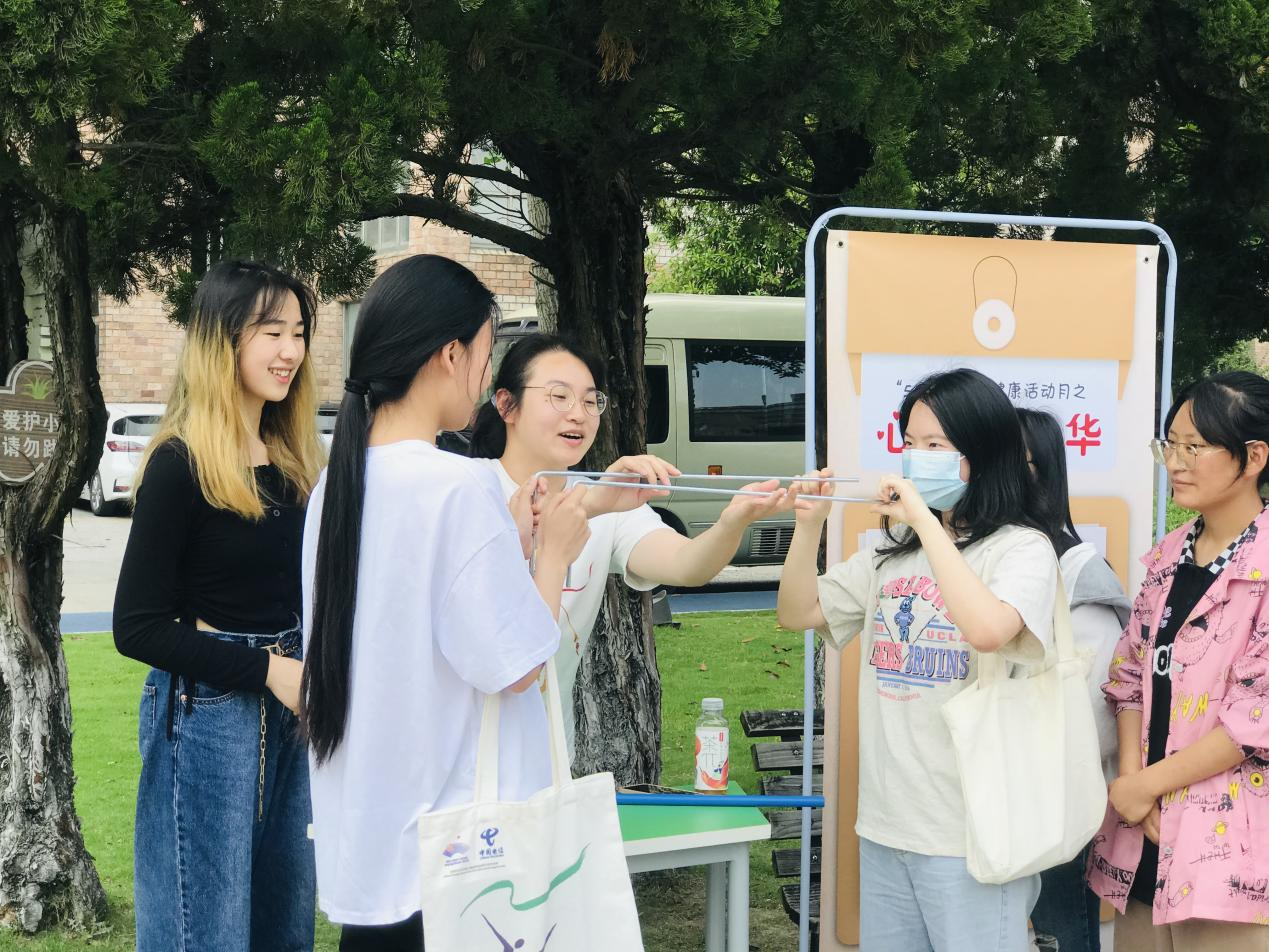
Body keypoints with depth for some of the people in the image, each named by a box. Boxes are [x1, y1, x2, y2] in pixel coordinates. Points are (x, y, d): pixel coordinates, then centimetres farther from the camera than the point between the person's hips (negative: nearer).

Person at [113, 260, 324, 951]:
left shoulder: (294, 459, 8)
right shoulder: (181, 465, -13)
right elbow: (137, 626, -14)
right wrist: (265, 669, -18)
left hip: (290, 709, 7)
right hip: (205, 712, -7)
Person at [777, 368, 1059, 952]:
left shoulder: (1021, 547, -9)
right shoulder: (893, 551, 12)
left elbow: (987, 630, -29)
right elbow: (797, 614, 14)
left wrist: (925, 519, -23)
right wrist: (810, 523, -1)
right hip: (884, 822, 7)